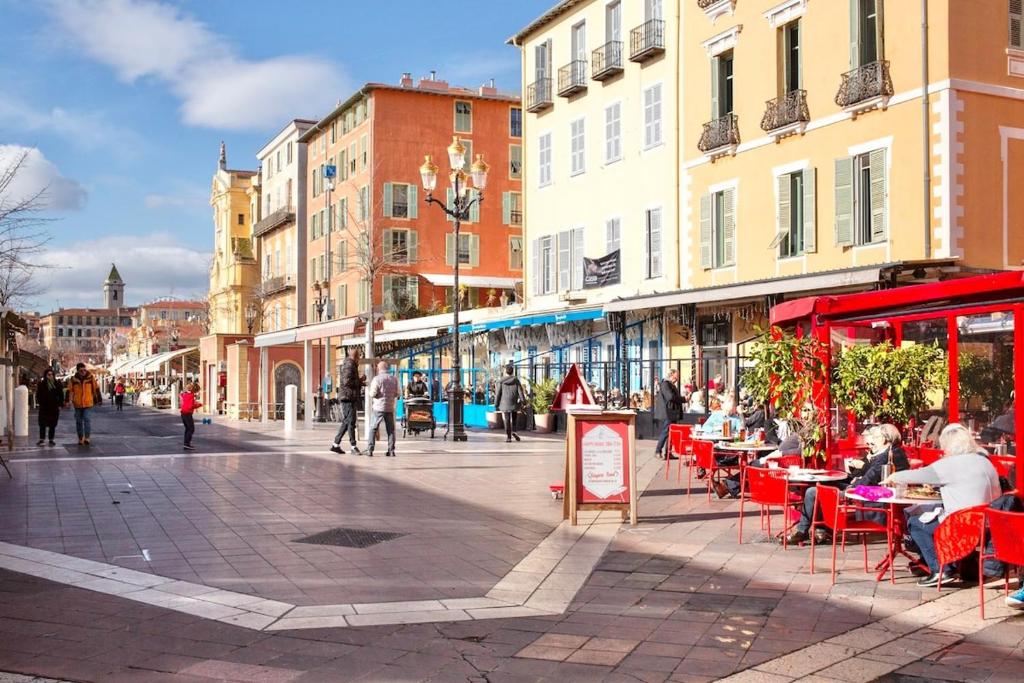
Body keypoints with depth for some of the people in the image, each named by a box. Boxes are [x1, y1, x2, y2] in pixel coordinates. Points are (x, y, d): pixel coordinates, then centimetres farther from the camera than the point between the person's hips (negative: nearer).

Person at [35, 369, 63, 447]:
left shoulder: (57, 384, 5)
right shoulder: (41, 384, 2)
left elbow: (61, 395, 8)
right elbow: (38, 395, 3)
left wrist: (60, 405, 2)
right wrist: (38, 403, -8)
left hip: (54, 408, 1)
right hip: (44, 407, -1)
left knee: (53, 424, 5)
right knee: (42, 424, 0)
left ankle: (51, 440, 12)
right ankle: (42, 439, 7)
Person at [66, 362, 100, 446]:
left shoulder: (90, 377, -2)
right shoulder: (73, 379, 0)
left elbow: (96, 388, 5)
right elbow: (70, 390, 3)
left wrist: (98, 400, 7)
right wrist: (69, 400, -9)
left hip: (88, 403, -2)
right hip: (77, 404, 2)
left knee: (86, 419, -15)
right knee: (78, 421, 8)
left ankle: (86, 438, -16)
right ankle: (80, 439, 17)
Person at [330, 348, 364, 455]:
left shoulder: (351, 365, 20)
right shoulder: (349, 365, -13)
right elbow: (347, 382, -22)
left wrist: (360, 381, 12)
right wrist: (360, 381, -10)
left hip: (349, 398, 11)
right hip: (348, 397, -11)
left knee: (346, 422, 13)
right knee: (351, 422, -7)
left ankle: (336, 445, 16)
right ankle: (353, 446, -5)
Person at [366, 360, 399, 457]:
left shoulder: (377, 379, -9)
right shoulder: (394, 379, 5)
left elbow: (373, 394, -12)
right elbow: (396, 394, 10)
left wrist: (371, 390, 8)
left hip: (379, 407, -3)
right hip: (390, 407, 3)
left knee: (373, 429, 3)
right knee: (390, 429, 10)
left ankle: (370, 450, -1)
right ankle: (391, 450, 8)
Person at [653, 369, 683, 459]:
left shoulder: (672, 385, 21)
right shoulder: (665, 384, -11)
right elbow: (670, 397, -22)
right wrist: (683, 399, -15)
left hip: (673, 413, 10)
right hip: (668, 413, -10)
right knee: (666, 432, -7)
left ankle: (668, 453, 12)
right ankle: (658, 452, 0)